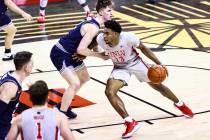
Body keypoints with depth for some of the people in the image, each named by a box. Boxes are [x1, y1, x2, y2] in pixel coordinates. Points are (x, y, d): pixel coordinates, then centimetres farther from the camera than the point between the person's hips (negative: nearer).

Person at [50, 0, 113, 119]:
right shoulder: (93, 28, -26)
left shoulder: (93, 22, 3)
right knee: (75, 83, -19)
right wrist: (99, 55, -19)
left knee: (85, 78, 22)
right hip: (60, 55, -11)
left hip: (70, 53, 11)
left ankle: (64, 105, 32)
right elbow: (81, 49, -30)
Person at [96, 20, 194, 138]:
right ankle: (130, 123, -17)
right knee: (109, 92, -23)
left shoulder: (128, 37, -35)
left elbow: (143, 48, -16)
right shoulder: (100, 40, -30)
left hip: (135, 63, -2)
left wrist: (159, 64, -17)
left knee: (158, 86, 14)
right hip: (120, 68, 2)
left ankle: (179, 104, 44)